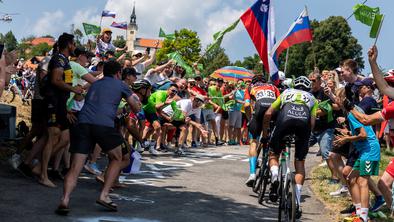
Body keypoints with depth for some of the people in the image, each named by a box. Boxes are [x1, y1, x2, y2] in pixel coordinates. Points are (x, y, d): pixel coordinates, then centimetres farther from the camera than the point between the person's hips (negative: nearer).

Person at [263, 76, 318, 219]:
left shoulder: (286, 93, 37)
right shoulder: (312, 98, 36)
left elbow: (268, 113, 29)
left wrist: (265, 133, 39)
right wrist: (306, 138, 33)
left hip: (285, 119, 0)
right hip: (304, 122, 1)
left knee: (274, 154, 21)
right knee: (300, 162, 13)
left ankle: (275, 177, -10)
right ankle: (297, 204, 5)